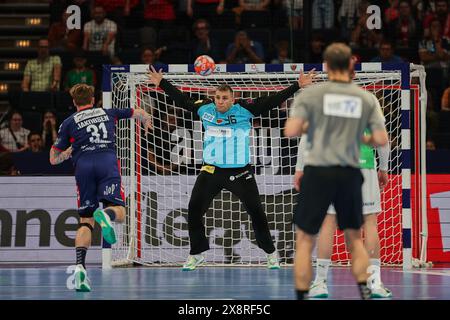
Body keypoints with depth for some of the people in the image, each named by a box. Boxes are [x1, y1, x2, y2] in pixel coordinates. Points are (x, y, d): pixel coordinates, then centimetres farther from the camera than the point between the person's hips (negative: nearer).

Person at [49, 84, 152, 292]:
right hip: (107, 162, -1)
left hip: (83, 165, 1)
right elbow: (138, 113, 39)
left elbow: (53, 159, 19)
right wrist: (147, 121, 62)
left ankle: (80, 266, -11)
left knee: (85, 220, 7)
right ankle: (106, 215, -45)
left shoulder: (69, 122, 19)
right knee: (119, 212, -7)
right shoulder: (108, 113, 24)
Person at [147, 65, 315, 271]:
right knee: (194, 211, -2)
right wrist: (161, 83, 18)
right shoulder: (205, 109, 2)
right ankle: (196, 254, 15)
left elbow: (271, 102, -6)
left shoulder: (244, 109, -5)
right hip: (211, 170, 2)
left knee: (256, 212, 0)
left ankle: (270, 253, 17)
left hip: (240, 171, -2)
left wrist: (298, 86, -10)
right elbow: (182, 100, 14)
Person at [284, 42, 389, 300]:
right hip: (350, 173, 2)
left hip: (318, 172, -2)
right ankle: (364, 292, 11)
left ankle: (302, 296, 4)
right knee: (355, 238, 18)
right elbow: (382, 139, -1)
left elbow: (290, 131, -12)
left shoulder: (311, 94, -5)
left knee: (305, 240, 7)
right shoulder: (367, 98, 2)